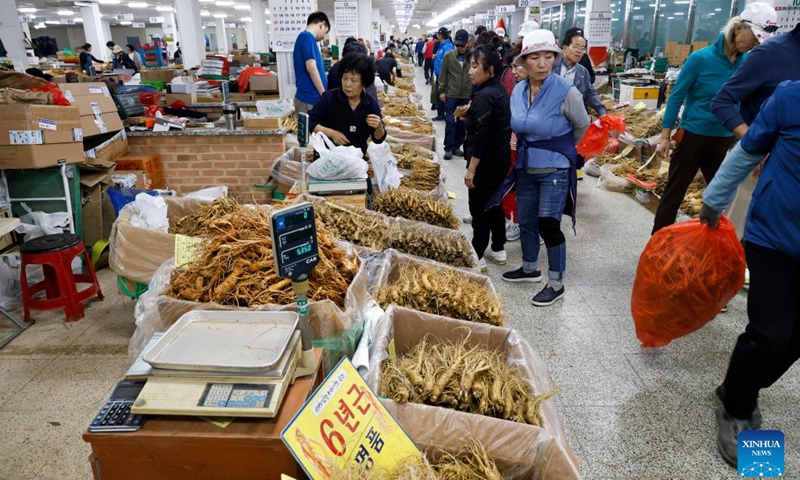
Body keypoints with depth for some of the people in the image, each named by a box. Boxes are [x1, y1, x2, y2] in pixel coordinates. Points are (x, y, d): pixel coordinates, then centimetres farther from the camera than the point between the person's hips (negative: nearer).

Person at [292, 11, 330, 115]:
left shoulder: (305, 37, 18)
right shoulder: (307, 37, -11)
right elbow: (311, 68, -19)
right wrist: (324, 95, -14)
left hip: (309, 96, 9)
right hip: (310, 97, -9)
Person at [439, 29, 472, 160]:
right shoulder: (449, 55, -2)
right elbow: (443, 74, 2)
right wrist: (442, 91, -1)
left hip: (467, 95, 2)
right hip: (451, 94, -2)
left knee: (462, 122, 9)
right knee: (450, 121, -2)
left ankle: (457, 146, 21)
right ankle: (448, 148, 5)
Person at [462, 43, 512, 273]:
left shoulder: (484, 96, -20)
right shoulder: (500, 90, 9)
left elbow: (481, 137, -23)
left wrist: (471, 169, -21)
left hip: (486, 161, -10)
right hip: (501, 157, 10)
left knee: (479, 208, 0)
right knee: (494, 203, 18)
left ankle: (478, 257, 9)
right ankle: (498, 250, 30)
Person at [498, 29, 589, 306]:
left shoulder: (566, 92, -17)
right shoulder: (518, 91, 0)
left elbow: (582, 125, 0)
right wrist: (531, 148, 12)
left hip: (554, 169, -6)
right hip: (525, 167, 6)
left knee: (548, 225, -6)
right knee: (526, 221, 14)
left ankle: (556, 284, 10)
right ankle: (530, 269, 35)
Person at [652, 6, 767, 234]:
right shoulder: (701, 58, -14)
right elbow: (676, 97, -9)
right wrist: (665, 137, -10)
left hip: (725, 142, 5)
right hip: (693, 137, -5)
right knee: (674, 193, 6)